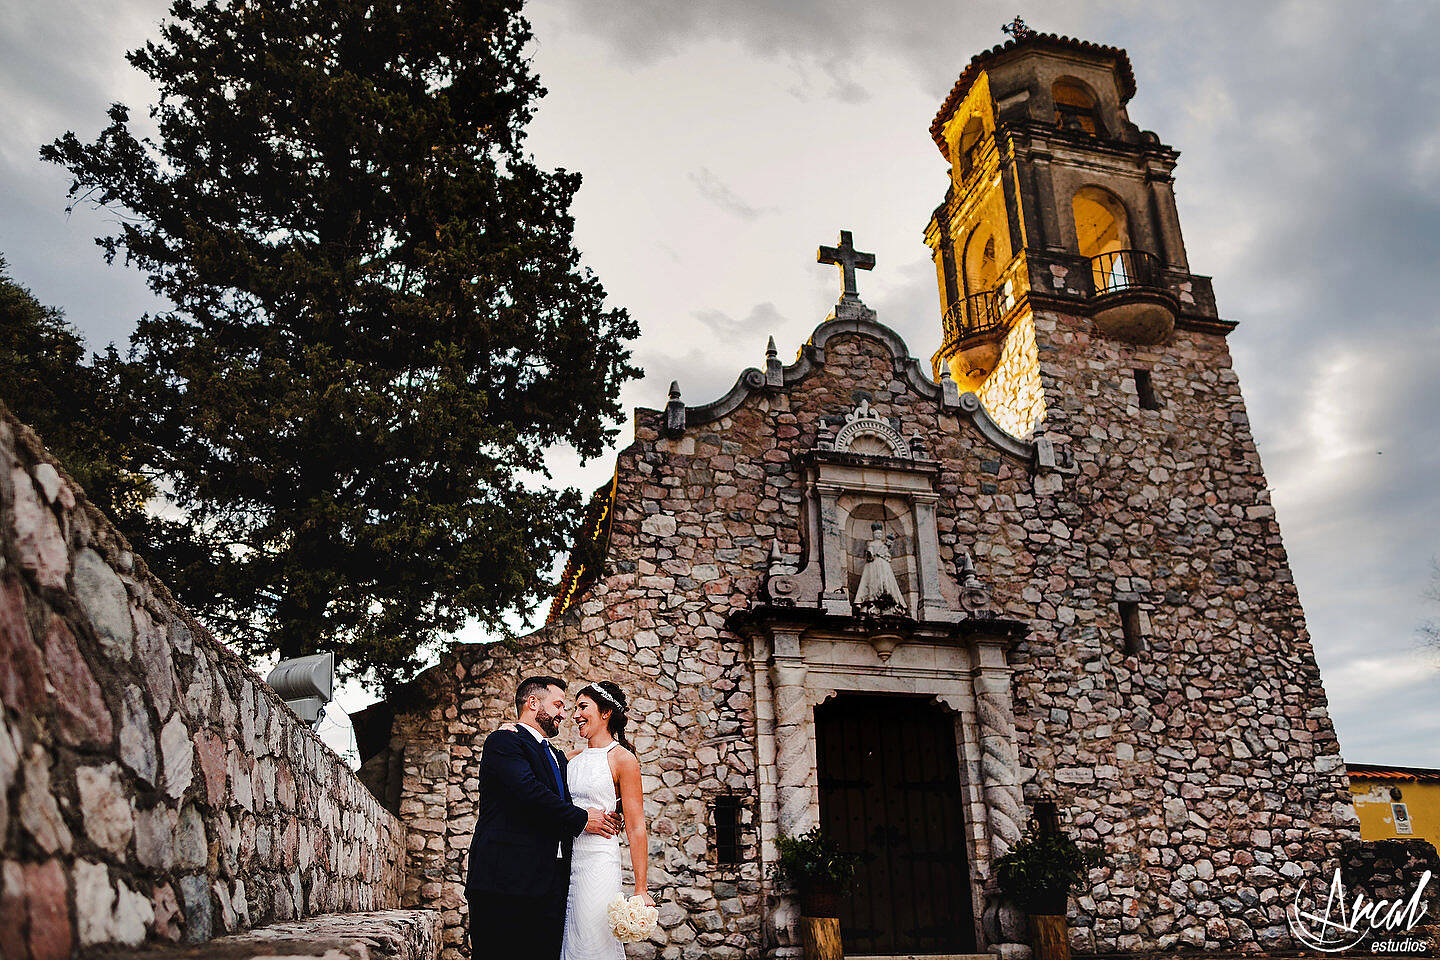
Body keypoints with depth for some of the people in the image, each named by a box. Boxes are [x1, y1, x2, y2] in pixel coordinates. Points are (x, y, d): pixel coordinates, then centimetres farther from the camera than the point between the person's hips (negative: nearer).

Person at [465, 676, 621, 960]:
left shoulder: (557, 757, 26)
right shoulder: (504, 741, -2)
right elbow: (529, 791, -15)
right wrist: (581, 819, -6)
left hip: (550, 883, 7)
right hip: (506, 883, -7)